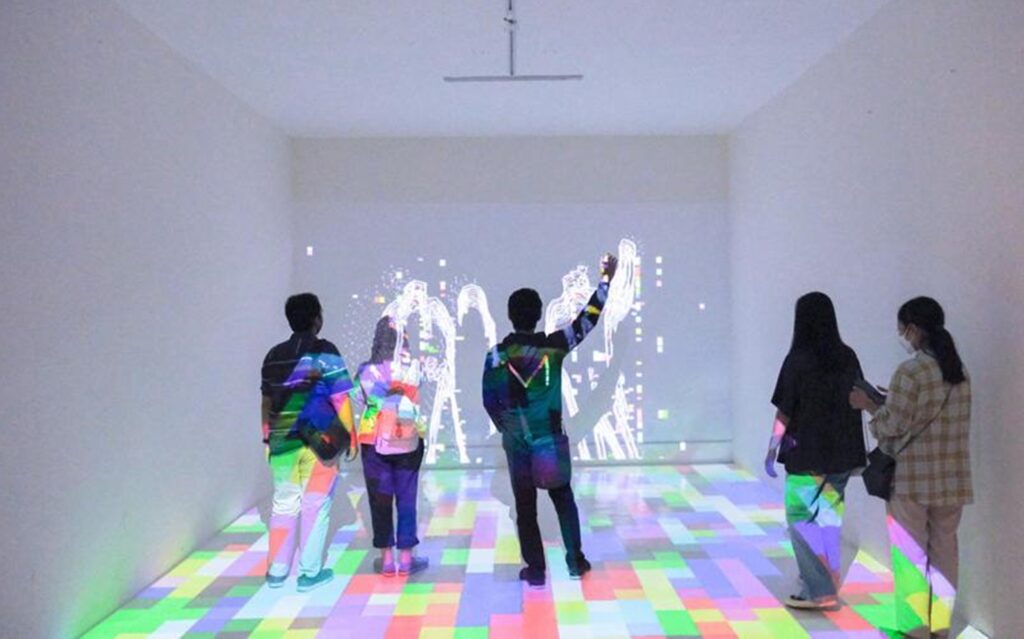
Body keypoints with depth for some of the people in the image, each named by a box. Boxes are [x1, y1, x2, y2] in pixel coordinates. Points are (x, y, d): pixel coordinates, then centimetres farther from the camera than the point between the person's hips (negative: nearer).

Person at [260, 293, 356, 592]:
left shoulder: (274, 356, 8)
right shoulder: (325, 354, -7)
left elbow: (267, 401, 13)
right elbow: (341, 400, -9)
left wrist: (269, 436, 21)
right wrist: (349, 436, -2)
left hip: (282, 442, 5)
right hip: (318, 441, -5)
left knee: (283, 505, 14)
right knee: (315, 506, 4)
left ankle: (276, 571, 20)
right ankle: (309, 573, 8)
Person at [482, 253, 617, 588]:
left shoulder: (497, 354, -7)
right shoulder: (554, 345, -7)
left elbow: (489, 401, -5)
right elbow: (586, 320, 2)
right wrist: (606, 279, 9)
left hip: (516, 441, 0)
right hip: (551, 437, 1)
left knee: (525, 506, 9)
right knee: (564, 498, 17)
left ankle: (535, 569, 14)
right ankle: (575, 560, 18)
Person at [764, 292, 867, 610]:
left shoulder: (797, 360, -14)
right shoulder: (848, 357, 0)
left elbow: (785, 411, -12)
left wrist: (772, 448, -2)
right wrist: (852, 447, 17)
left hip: (806, 454, -5)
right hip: (841, 453, 6)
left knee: (802, 519, 7)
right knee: (828, 518, 17)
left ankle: (819, 591, 9)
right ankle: (827, 582, 27)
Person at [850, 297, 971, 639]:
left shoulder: (910, 372, -16)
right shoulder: (959, 371, 7)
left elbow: (893, 425, -14)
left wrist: (868, 404, 2)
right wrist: (891, 402, 16)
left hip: (913, 478, -7)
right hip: (952, 478, 7)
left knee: (911, 554, 5)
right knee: (944, 550, 15)